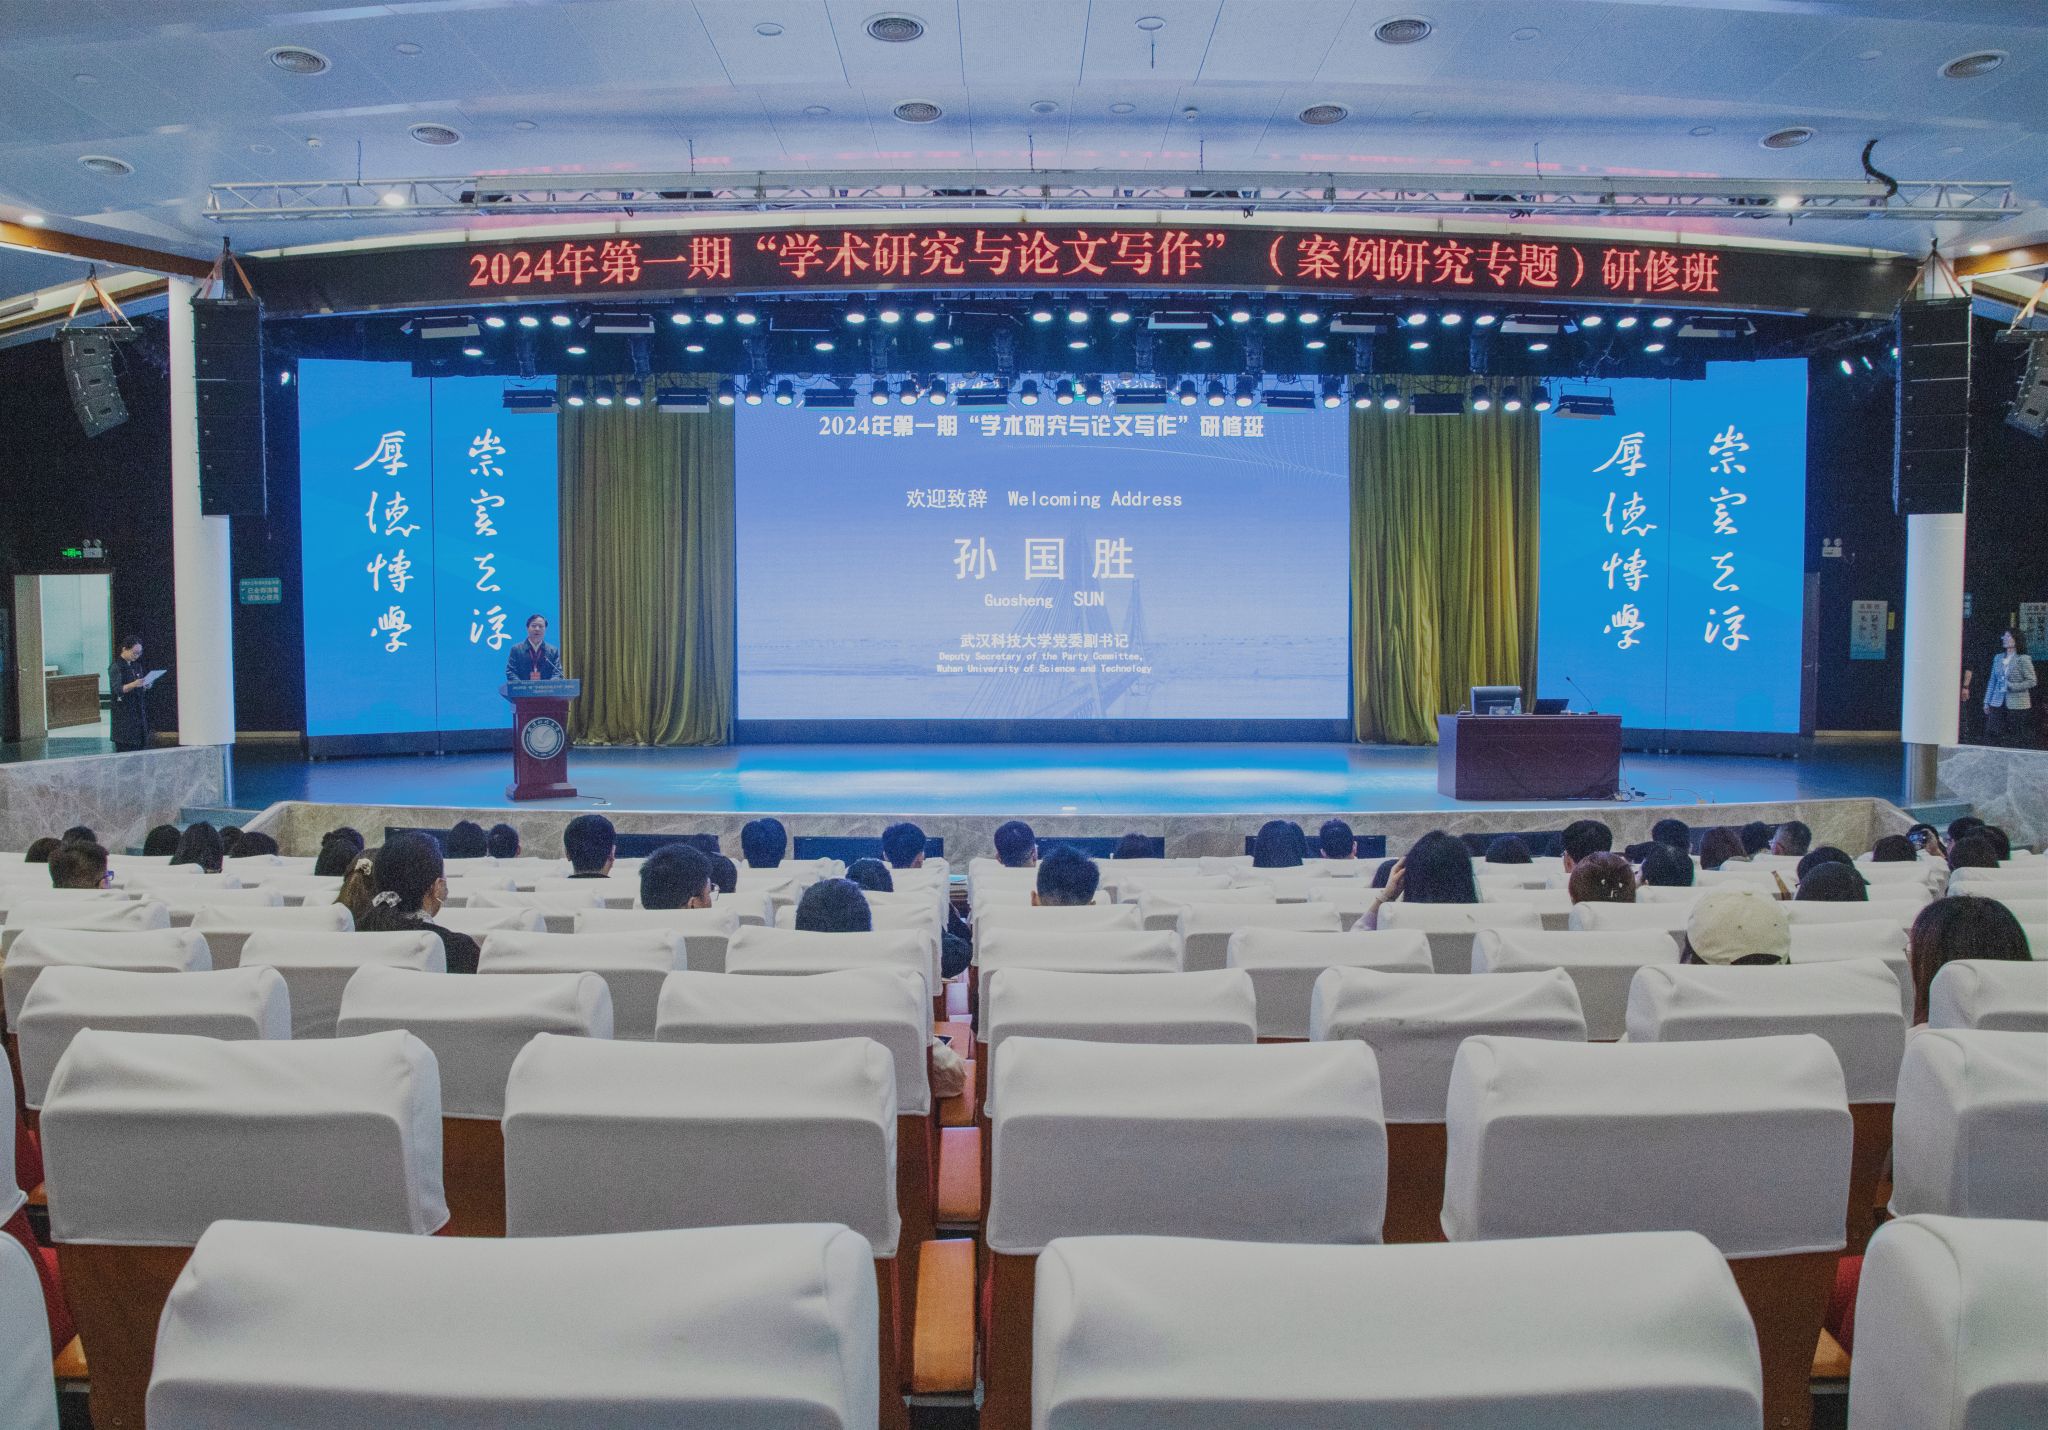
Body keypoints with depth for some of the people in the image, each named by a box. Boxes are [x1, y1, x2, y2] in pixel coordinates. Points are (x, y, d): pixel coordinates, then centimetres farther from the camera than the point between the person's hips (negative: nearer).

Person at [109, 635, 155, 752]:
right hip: (123, 713, -6)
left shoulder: (137, 666, 13)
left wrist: (145, 686, -1)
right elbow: (118, 689, -17)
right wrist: (133, 684, -34)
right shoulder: (116, 667, -7)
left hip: (138, 710, 6)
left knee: (139, 746, 1)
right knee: (126, 746, -11)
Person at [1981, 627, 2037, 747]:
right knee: (1990, 735, -2)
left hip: (2017, 705, -5)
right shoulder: (1998, 658, 11)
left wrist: (2011, 687, -17)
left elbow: (2031, 681, -8)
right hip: (1998, 704, 5)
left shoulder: (2023, 659, -5)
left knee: (2022, 740, 2)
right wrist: (1987, 701, 12)